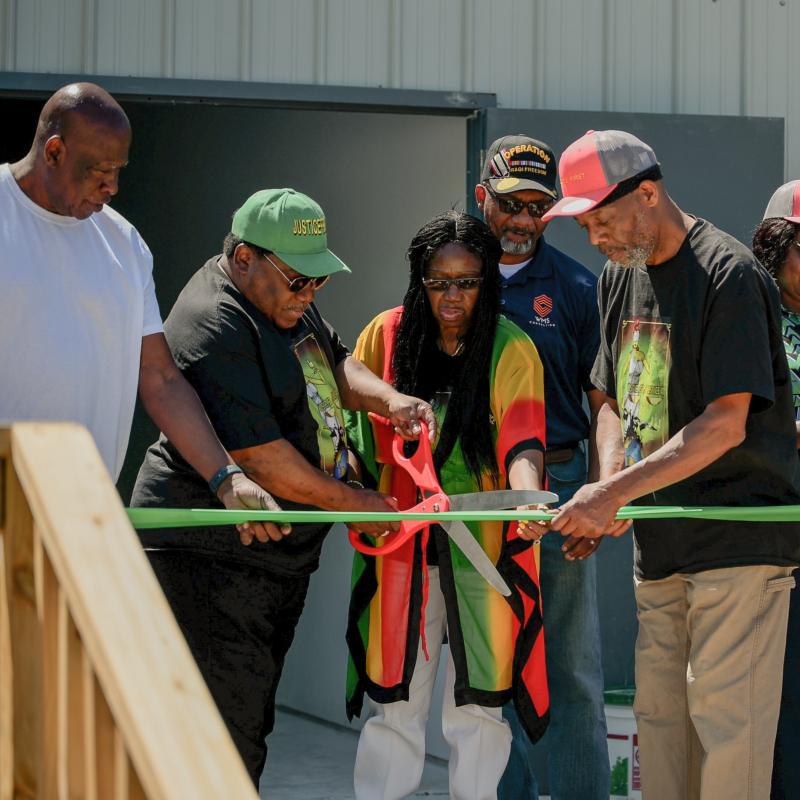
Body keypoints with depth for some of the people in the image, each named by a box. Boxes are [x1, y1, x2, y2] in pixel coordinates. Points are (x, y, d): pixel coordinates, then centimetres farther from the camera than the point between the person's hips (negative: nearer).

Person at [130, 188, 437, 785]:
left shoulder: (286, 300, 12)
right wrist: (355, 503, -12)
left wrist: (388, 400, 0)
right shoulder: (217, 326, -19)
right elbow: (258, 455, -22)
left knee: (253, 718, 13)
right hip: (210, 556, -10)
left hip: (281, 553, 10)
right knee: (230, 732, -12)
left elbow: (335, 363, 23)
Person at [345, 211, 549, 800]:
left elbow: (522, 442, -19)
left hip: (484, 540, -1)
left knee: (477, 702, 2)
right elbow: (357, 424, 12)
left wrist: (528, 498, -40)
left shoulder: (512, 350, -7)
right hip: (402, 540, 2)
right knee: (395, 697, 1)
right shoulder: (387, 335, 0)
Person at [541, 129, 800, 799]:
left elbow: (724, 425, -18)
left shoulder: (728, 273, -13)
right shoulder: (619, 275, 14)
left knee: (723, 716, -10)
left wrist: (614, 493, -21)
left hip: (738, 538, -8)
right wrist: (608, 493, 1)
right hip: (658, 541, 8)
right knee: (659, 719, 8)